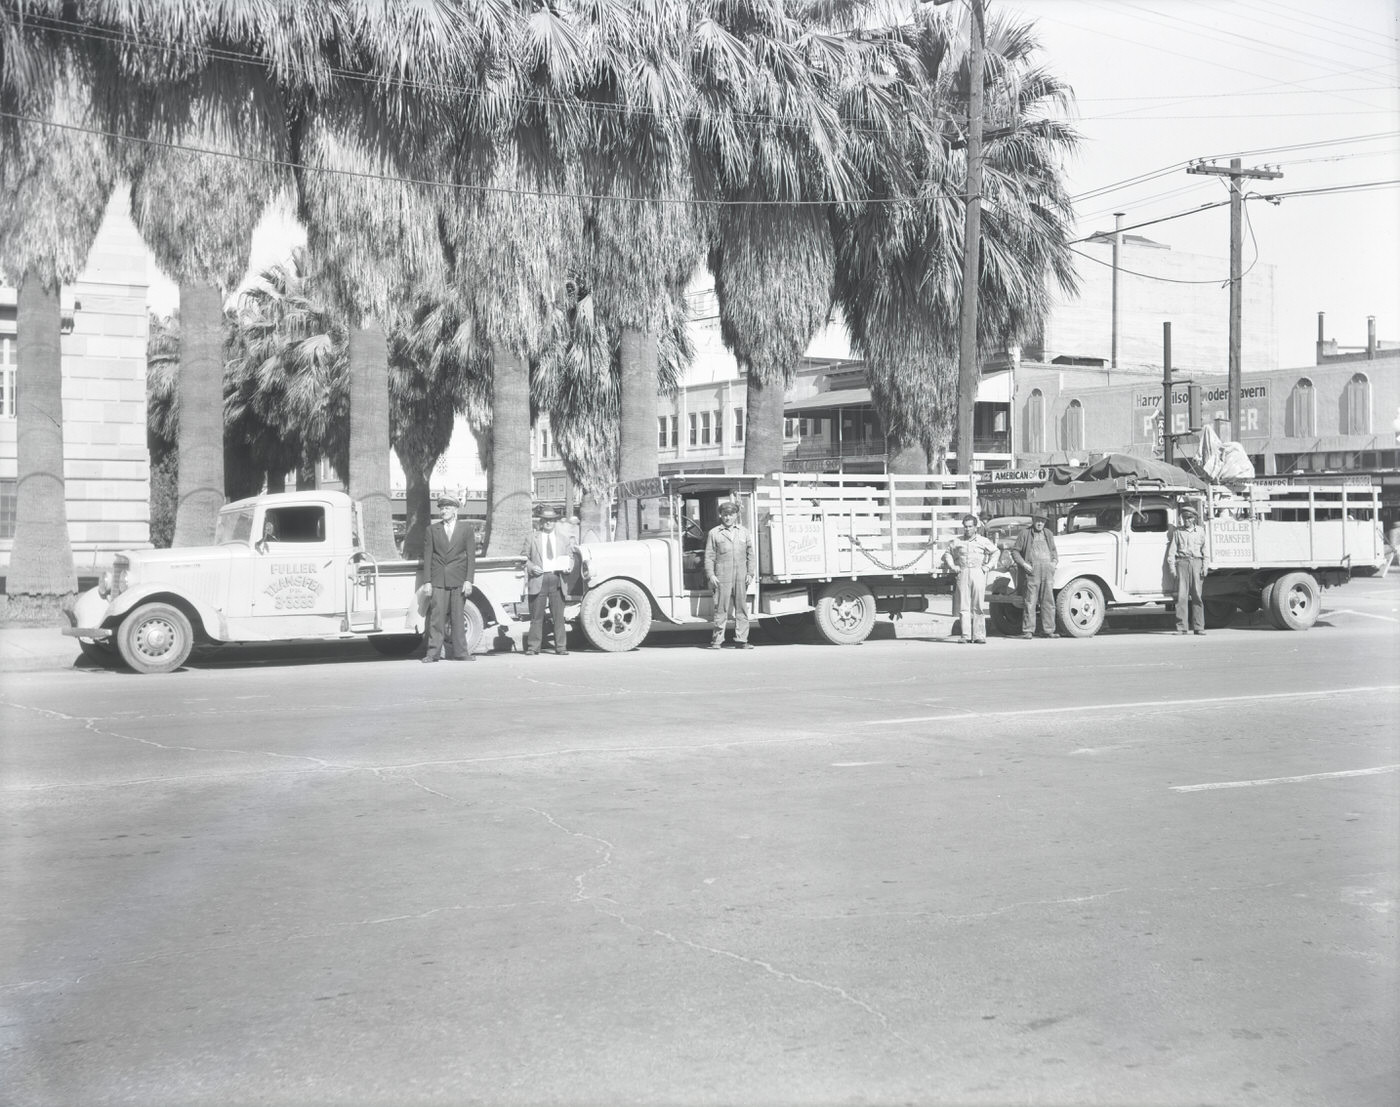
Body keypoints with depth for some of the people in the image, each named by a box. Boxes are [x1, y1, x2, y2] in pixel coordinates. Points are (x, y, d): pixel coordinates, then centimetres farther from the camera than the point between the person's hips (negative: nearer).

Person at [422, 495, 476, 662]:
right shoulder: (432, 529, 9)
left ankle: (460, 652, 8)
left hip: (459, 580, 0)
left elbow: (471, 556, 3)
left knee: (458, 617, 3)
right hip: (438, 581, 0)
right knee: (436, 617, -4)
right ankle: (433, 652, -2)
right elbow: (427, 556, 6)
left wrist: (469, 580, -6)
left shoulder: (467, 528, 6)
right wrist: (428, 581, -2)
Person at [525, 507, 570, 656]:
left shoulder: (563, 540, 18)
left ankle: (561, 647, 4)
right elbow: (524, 557, 11)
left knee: (558, 615, 0)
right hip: (538, 580, -2)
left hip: (557, 580, 2)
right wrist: (531, 566, -8)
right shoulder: (532, 537, 12)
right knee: (536, 616, 0)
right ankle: (533, 646, 5)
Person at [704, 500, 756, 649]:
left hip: (741, 577, 3)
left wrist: (751, 573, 4)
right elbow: (709, 557, 5)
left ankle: (741, 640, 7)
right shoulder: (714, 533, 7)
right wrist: (710, 575, -4)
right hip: (722, 577, -3)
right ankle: (717, 640, 1)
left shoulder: (744, 532, 14)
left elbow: (751, 554, 14)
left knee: (742, 609, 3)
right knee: (721, 609, -3)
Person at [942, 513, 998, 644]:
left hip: (978, 573, -1)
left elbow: (995, 552, 19)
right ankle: (966, 636, 0)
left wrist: (987, 566, 8)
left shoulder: (983, 541, 7)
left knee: (978, 606, -3)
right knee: (963, 606, -2)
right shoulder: (957, 542, 9)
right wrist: (952, 566, 7)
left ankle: (979, 636, -2)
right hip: (963, 574, 1)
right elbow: (947, 553, 21)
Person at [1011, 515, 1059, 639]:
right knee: (1030, 602, -5)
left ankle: (1049, 630, 5)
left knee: (1048, 602, 2)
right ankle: (1028, 631, -2)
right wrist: (1023, 564, -9)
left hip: (1047, 572, 4)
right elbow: (1015, 552, 4)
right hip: (1031, 571, -4)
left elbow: (1053, 551, 26)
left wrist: (1054, 561, 7)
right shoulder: (1025, 534, 4)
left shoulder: (1048, 534, 17)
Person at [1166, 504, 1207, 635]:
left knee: (1197, 596, -1)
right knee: (1181, 595, -6)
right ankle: (1181, 628, -6)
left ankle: (1199, 627, 2)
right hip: (1182, 562, -1)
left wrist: (1204, 567, 1)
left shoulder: (1200, 531, 14)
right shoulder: (1177, 532, 12)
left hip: (1196, 562, 1)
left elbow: (1205, 550, 10)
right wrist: (1172, 566, -2)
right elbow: (1172, 550, 8)